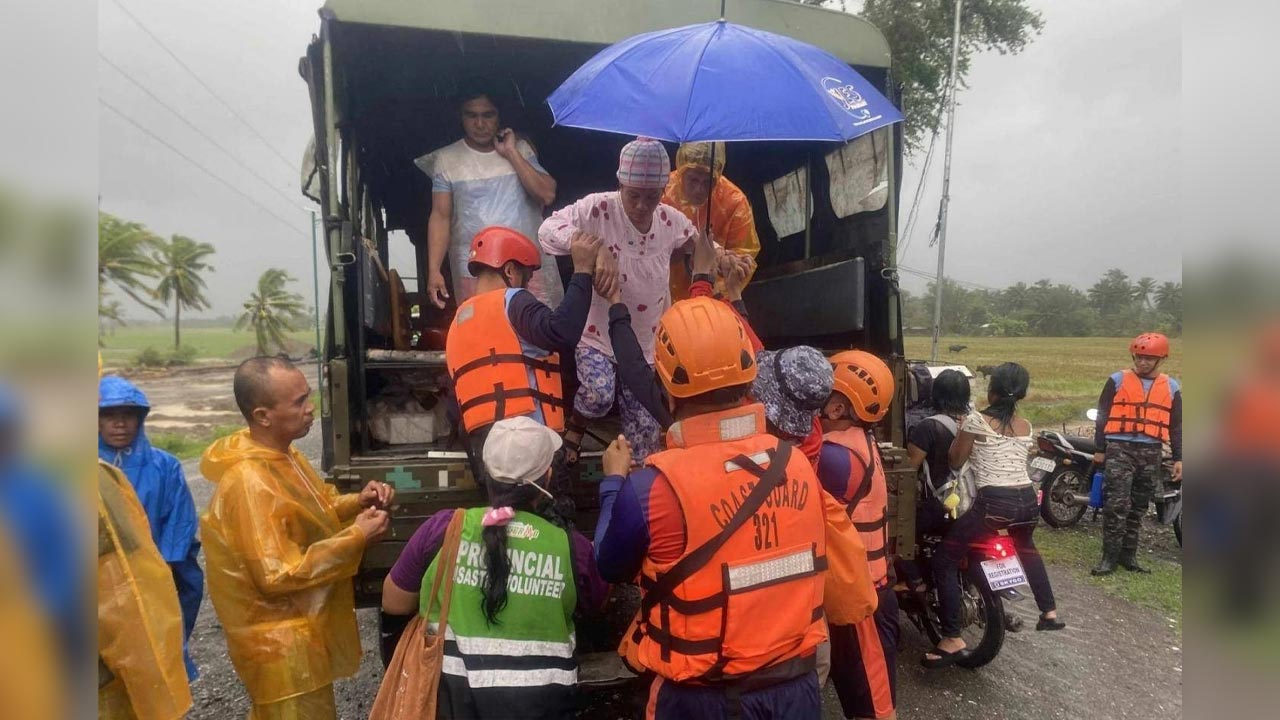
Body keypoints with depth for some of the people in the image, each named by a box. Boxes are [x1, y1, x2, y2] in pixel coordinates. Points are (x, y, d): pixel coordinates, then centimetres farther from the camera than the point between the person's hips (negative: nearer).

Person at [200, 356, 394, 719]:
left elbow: (312, 512, 14)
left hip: (298, 630, 9)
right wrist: (356, 537, -26)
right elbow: (277, 576, -28)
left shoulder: (283, 454, 1)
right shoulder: (250, 484, -28)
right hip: (282, 647, -9)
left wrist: (357, 502, -5)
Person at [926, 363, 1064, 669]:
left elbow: (956, 462, 3)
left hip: (993, 503, -7)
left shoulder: (976, 420, -4)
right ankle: (1049, 612, 48)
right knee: (1027, 548, 40)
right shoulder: (1026, 427, 13)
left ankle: (953, 640, -10)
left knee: (944, 562, -2)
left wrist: (962, 430, 16)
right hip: (1028, 500, 7)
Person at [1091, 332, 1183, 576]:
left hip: (1151, 453, 3)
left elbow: (1176, 426, 14)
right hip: (1120, 448, -3)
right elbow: (1102, 415, 4)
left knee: (1138, 508, 9)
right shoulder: (1117, 380, 2)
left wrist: (1178, 459, 8)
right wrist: (1100, 449, 1)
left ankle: (1128, 555, 17)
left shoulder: (1171, 387, 11)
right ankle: (1110, 557, -8)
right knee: (1116, 505, -11)